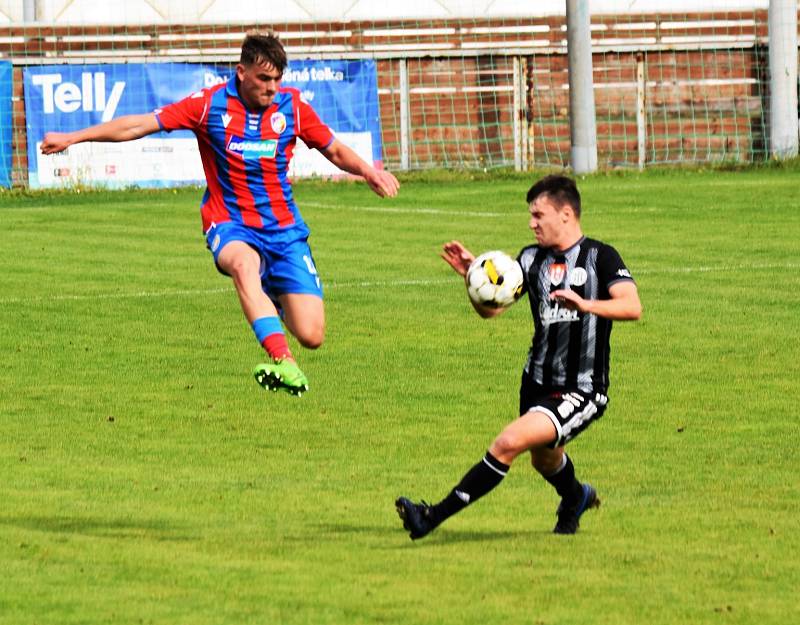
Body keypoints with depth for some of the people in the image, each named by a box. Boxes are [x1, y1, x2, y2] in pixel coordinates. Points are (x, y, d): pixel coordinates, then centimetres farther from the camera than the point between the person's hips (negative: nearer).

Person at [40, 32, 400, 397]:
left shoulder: (292, 105, 0)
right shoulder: (211, 104, -7)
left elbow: (334, 150, 14)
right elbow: (140, 124, -7)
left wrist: (368, 171, -6)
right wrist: (71, 138, -12)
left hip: (283, 228, 2)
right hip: (230, 224, -2)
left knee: (311, 336, -9)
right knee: (243, 263, -42)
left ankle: (276, 302, 28)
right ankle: (284, 363, -51)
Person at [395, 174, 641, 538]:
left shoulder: (600, 257, -10)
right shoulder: (532, 259, 6)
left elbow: (632, 307, -24)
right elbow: (489, 309, 4)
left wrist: (585, 305, -39)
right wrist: (471, 276, -14)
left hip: (581, 392, -7)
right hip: (537, 383, 7)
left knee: (510, 442, -24)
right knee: (543, 459, 27)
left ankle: (434, 517, -21)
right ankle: (575, 500, 62)